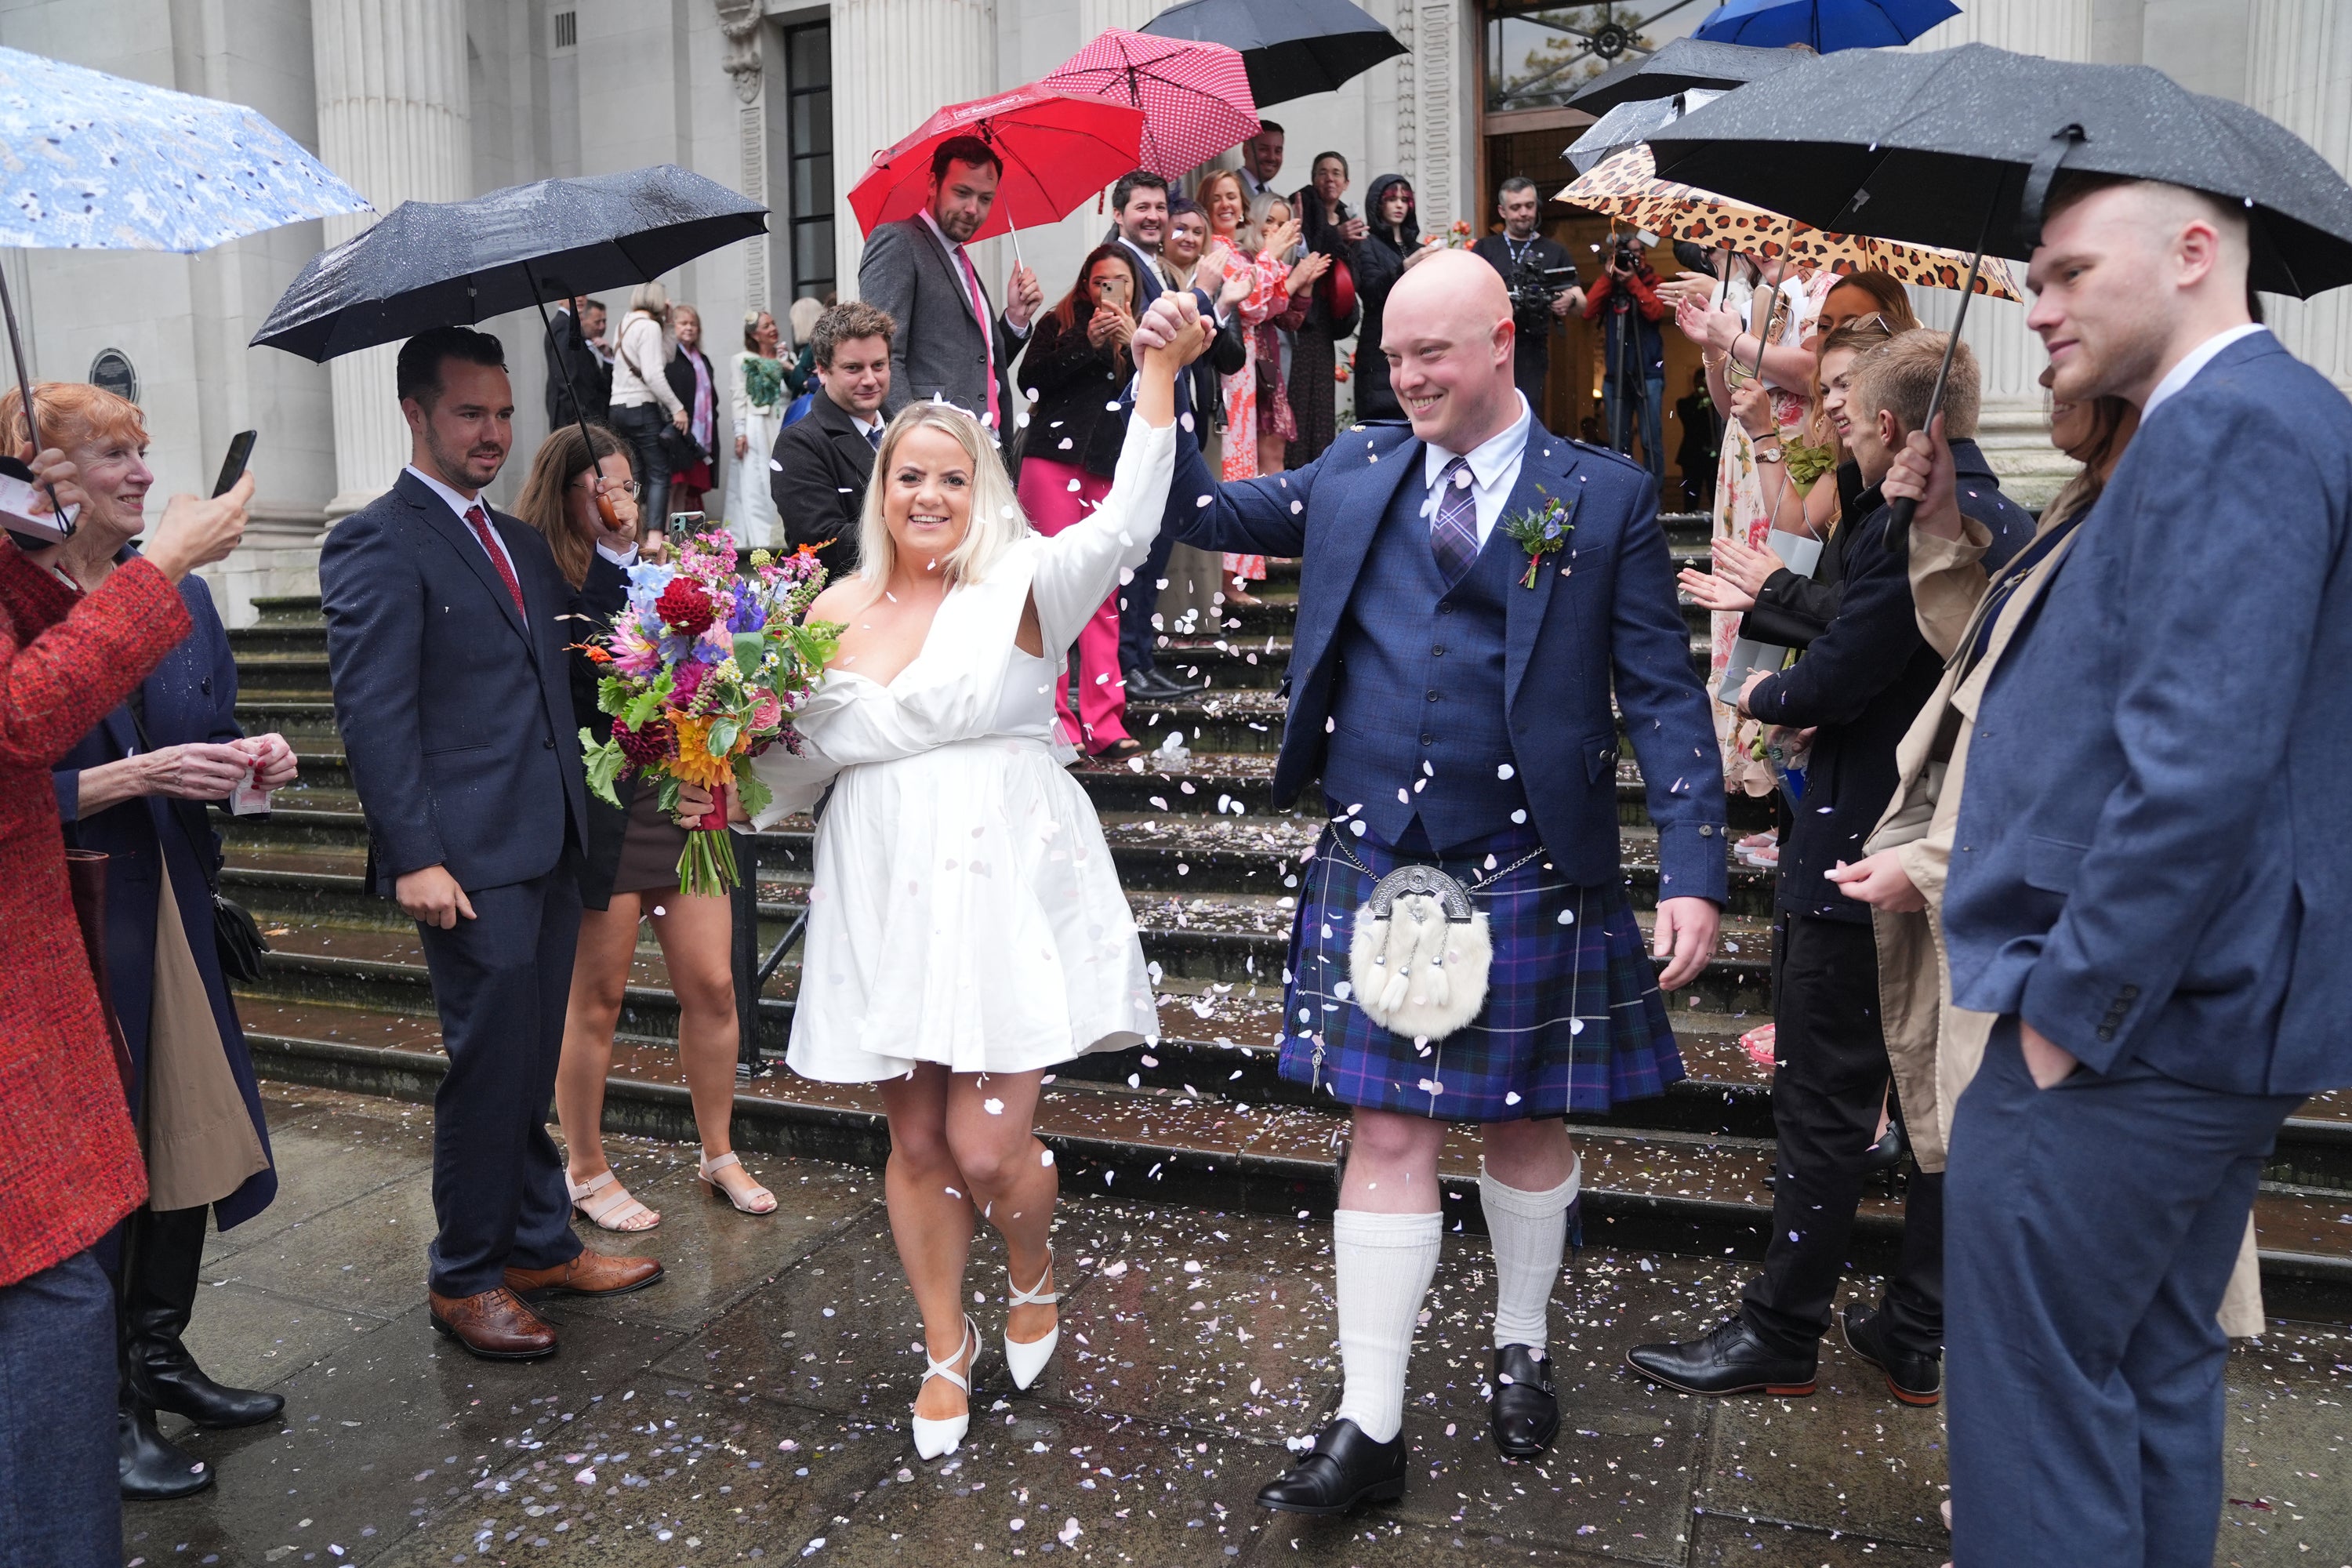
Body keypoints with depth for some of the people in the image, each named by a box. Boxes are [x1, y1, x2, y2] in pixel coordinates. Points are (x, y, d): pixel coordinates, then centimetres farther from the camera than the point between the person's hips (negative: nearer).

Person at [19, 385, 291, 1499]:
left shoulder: (180, 595, 7)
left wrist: (253, 759, -5)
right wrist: (135, 777, -22)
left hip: (174, 911, 6)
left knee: (191, 1137, 13)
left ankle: (159, 1357, 31)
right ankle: (105, 1406, 20)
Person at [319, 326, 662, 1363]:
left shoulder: (517, 539, 17)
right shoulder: (377, 543, -7)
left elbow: (582, 628, 24)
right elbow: (373, 714, -13)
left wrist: (615, 546, 9)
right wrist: (415, 858, -19)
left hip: (548, 848, 8)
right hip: (472, 860, -7)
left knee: (531, 1065, 16)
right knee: (488, 1069, 1)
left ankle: (540, 1247, 29)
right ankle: (463, 1280, 18)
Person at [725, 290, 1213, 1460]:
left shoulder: (1020, 586, -4)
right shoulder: (840, 609, 10)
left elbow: (1125, 525, -20)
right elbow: (800, 757, 18)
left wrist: (1160, 372, -26)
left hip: (1004, 892, -4)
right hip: (882, 899, 4)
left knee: (988, 1142, -5)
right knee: (916, 1143, 10)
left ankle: (1033, 1274, 31)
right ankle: (947, 1348, 33)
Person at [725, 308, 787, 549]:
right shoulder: (742, 361, 5)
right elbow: (737, 398, -2)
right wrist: (740, 432, -10)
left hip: (782, 429, 4)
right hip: (755, 428, -4)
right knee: (755, 484, -6)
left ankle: (781, 537, 5)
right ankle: (757, 541, -7)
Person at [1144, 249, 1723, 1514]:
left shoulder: (1605, 497, -1)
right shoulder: (1354, 472, 8)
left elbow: (1663, 697, -3)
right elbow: (1205, 512, 13)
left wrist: (1693, 874, -11)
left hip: (1531, 878, -1)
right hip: (1376, 867, 1)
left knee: (1523, 1118, 15)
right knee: (1388, 1135, 3)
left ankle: (1521, 1348, 40)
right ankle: (1370, 1425, 14)